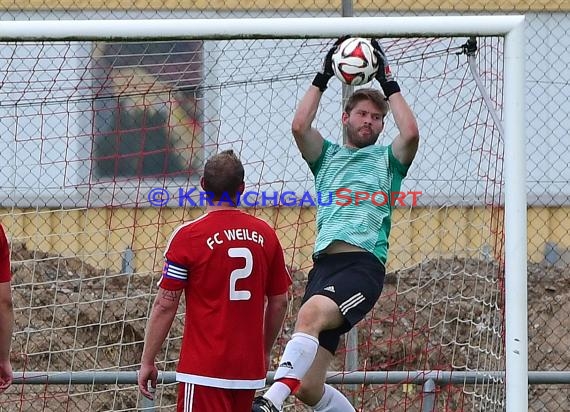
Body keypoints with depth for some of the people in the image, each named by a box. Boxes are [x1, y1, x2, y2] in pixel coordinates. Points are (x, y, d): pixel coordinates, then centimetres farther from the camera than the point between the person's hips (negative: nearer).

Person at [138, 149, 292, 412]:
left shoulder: (188, 235, -8)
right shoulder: (265, 235, 5)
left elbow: (165, 305, -8)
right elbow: (280, 302, 11)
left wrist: (147, 361, -1)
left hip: (205, 368, -5)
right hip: (250, 369, 5)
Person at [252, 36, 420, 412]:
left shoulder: (388, 159, 19)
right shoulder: (327, 155, 26)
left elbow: (411, 133, -3)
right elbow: (299, 126, 8)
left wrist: (389, 84, 5)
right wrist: (322, 79, 9)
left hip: (363, 265, -5)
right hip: (324, 264, 5)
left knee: (310, 313, -37)